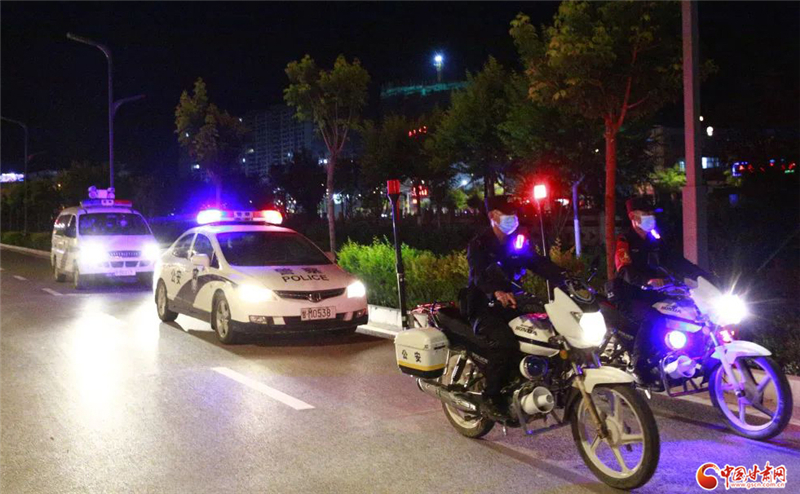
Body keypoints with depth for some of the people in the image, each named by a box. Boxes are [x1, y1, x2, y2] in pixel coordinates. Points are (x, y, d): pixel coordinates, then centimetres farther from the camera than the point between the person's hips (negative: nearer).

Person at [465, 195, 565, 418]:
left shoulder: (518, 241, 13)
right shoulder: (479, 244, -7)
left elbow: (539, 263, 2)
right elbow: (479, 274, -26)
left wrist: (566, 280, -17)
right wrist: (497, 292, -48)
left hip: (509, 304, 7)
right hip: (484, 308, -7)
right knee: (504, 342, -32)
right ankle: (490, 397, -18)